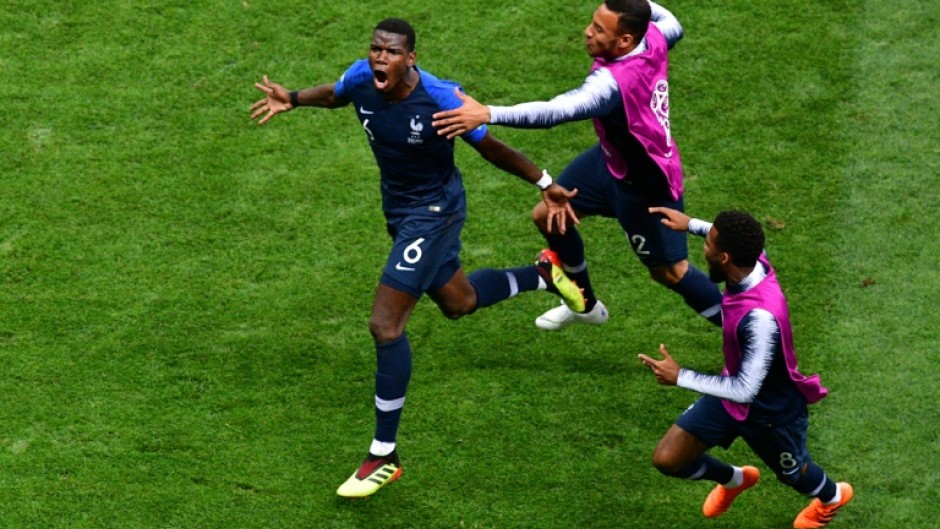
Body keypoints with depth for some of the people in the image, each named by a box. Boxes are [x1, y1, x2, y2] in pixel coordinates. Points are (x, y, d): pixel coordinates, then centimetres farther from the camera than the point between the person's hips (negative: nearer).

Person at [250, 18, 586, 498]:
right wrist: (293, 99, -6)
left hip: (433, 211, -7)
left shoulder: (440, 99, -30)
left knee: (385, 325, -14)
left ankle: (384, 456, -4)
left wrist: (546, 185, -13)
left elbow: (491, 148, -16)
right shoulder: (360, 79, -14)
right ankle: (542, 275, 55)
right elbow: (336, 94, 12)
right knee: (457, 302, 28)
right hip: (399, 209, 7)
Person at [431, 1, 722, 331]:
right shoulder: (652, 35, -18)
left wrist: (487, 114, -62)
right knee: (547, 216, 15)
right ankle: (586, 305, 38)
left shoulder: (613, 82, -41)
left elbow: (557, 111, -55)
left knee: (670, 271, 8)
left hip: (646, 186, -9)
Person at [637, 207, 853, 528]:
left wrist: (680, 377, -32)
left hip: (773, 412, -7)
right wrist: (690, 224, 8)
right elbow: (733, 241, 7)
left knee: (793, 474, 25)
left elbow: (745, 390, -36)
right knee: (667, 459, 9)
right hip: (735, 394, 7)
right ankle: (734, 479, 41)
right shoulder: (754, 262, -21)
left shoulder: (761, 318, -44)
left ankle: (832, 497, 61)